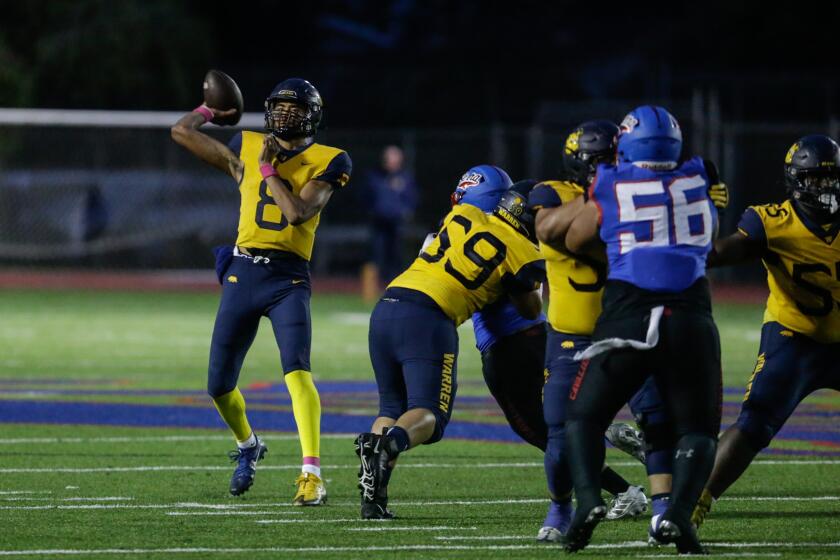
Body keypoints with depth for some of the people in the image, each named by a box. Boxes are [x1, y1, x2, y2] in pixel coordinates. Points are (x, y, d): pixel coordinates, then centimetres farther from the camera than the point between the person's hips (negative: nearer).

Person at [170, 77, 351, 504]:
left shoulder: (324, 162, 1)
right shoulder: (247, 148, 10)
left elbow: (299, 213, -15)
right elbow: (182, 131, 16)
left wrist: (268, 170, -8)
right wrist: (211, 110, 31)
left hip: (288, 278, -4)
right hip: (242, 274, 4)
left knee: (296, 369, -25)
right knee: (219, 385, 9)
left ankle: (312, 473, -31)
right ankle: (247, 446, 39)